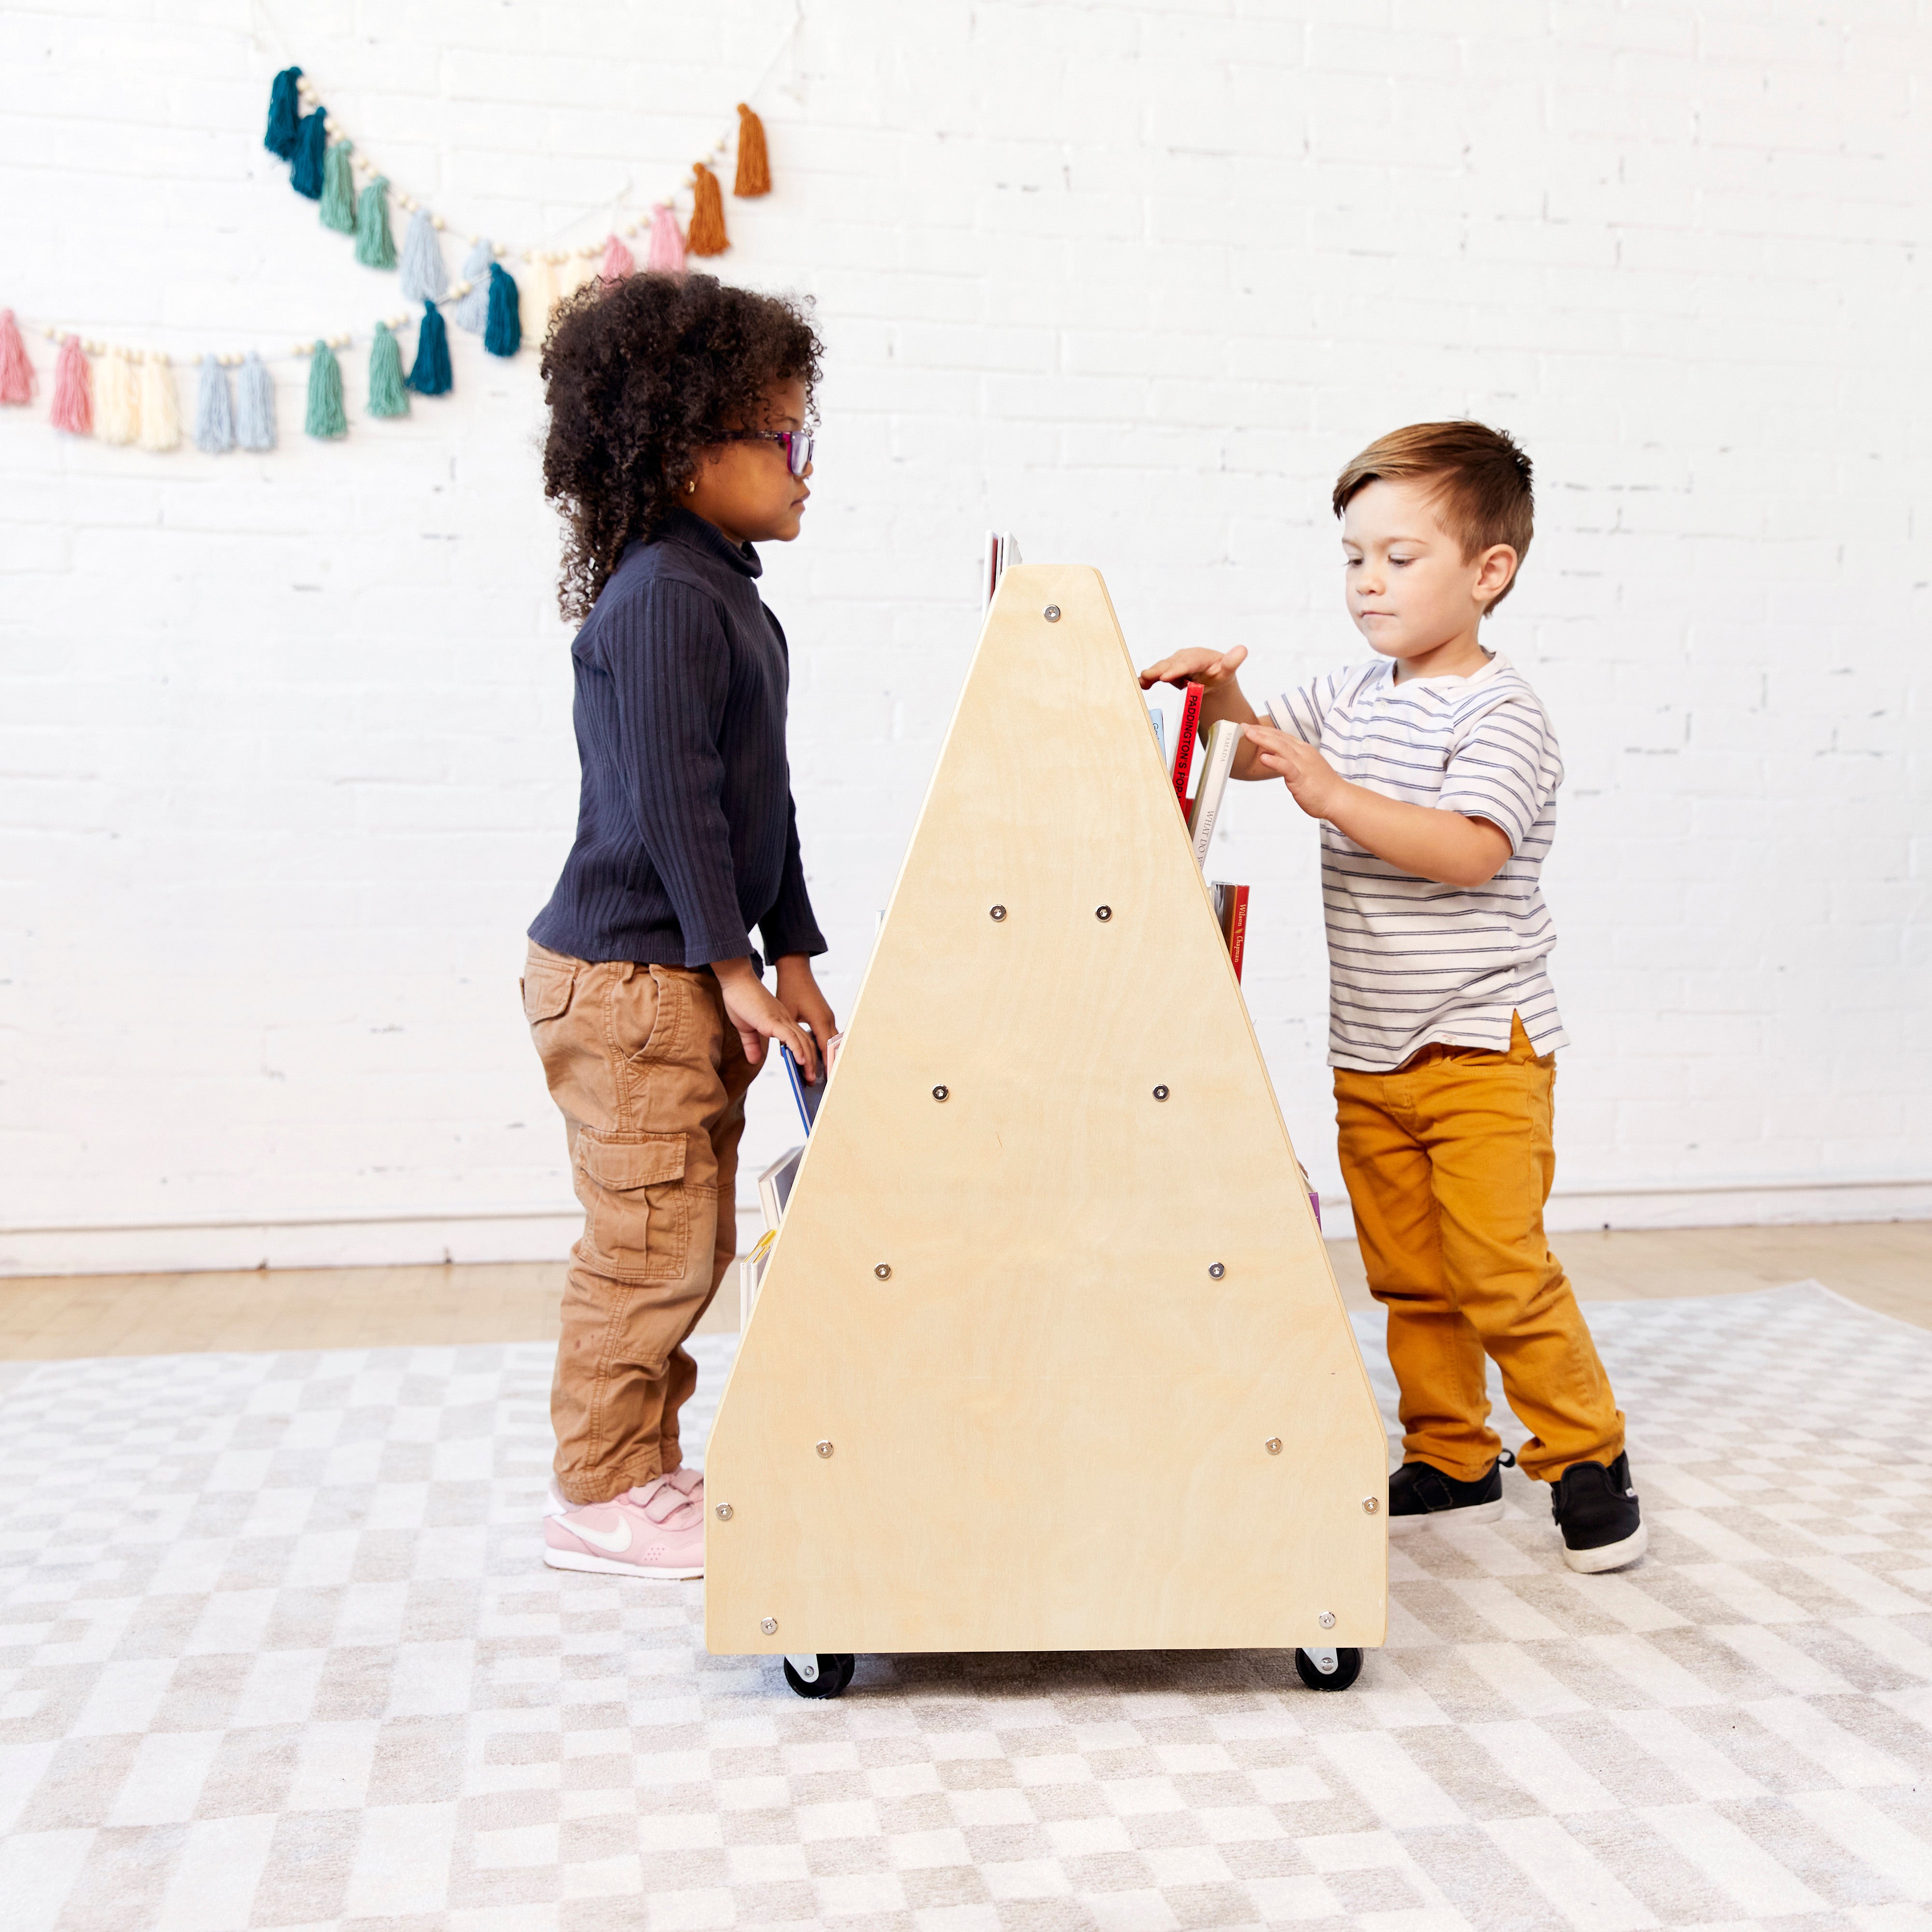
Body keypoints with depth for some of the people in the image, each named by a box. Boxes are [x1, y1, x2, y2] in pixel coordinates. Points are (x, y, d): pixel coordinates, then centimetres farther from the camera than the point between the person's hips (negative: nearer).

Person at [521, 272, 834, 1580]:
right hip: (625, 977, -10)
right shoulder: (659, 598, -16)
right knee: (650, 1239, -2)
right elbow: (669, 799, -19)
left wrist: (792, 956, 15)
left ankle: (649, 1468, 28)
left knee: (695, 1239, 15)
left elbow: (762, 797, 17)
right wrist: (732, 967, -17)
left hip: (694, 975, 10)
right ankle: (600, 1496, 13)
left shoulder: (727, 593, 15)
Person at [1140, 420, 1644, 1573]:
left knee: (1499, 1270, -7)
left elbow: (1470, 851, -25)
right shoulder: (1349, 700, 10)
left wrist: (1333, 794, -31)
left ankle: (1587, 1457, 11)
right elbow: (1258, 749, 21)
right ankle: (1452, 1463, 25)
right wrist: (1223, 696, 0)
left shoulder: (1500, 712, -12)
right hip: (1368, 1050, 7)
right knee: (1407, 1274, 11)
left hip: (1481, 1046, -7)